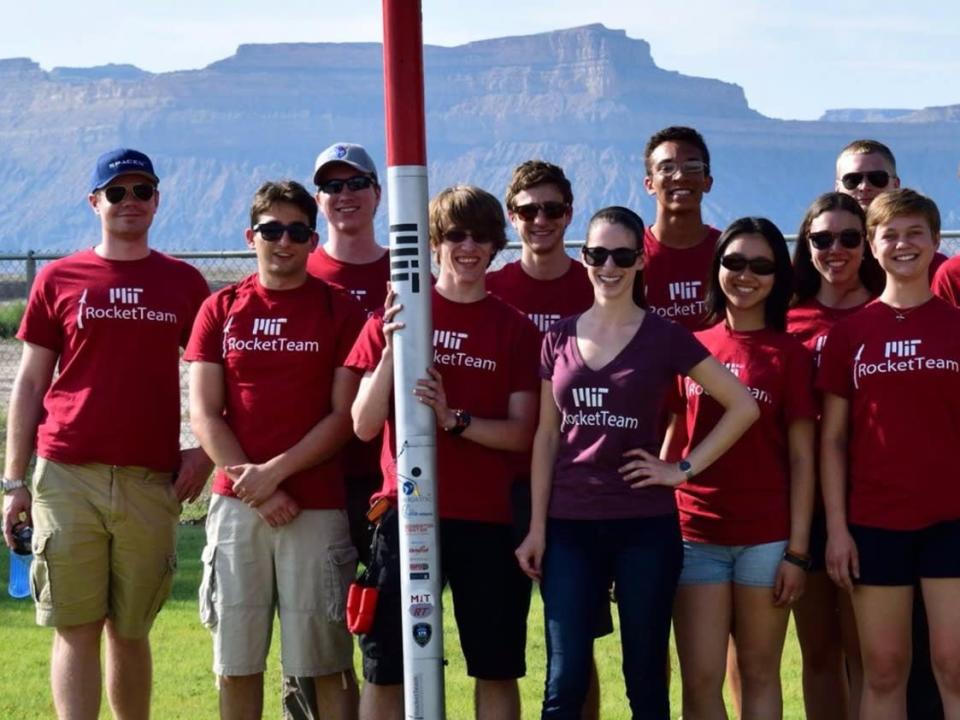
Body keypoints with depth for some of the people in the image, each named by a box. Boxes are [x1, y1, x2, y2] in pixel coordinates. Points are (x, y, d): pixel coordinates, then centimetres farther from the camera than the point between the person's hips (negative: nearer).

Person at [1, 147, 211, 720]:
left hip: (152, 481, 1)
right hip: (67, 478, -1)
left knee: (131, 629, 9)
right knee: (76, 628, -4)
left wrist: (204, 450, 0)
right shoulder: (59, 279, 7)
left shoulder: (184, 283, 9)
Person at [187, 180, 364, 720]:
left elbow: (344, 416, -3)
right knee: (236, 660, 6)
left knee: (327, 661, -1)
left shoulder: (340, 310, 3)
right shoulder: (221, 311, 9)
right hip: (236, 502, 2)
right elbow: (205, 416, 3)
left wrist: (275, 471, -12)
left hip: (318, 507, -2)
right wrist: (255, 489, -8)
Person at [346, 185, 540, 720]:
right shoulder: (396, 319, 5)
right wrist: (391, 351, -14)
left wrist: (453, 418, -18)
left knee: (497, 669, 5)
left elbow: (521, 433, -1)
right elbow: (364, 425, -1)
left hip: (488, 520, 0)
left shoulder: (516, 329, 5)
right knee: (385, 669, 2)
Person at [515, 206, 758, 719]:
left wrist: (684, 469, -5)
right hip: (570, 526, 2)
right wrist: (537, 526, 4)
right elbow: (547, 436, 9)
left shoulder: (664, 337, -1)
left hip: (645, 526, -2)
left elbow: (743, 406, -3)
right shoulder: (560, 338, 7)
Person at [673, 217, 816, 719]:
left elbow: (801, 459, 0)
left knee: (760, 675, 6)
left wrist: (798, 550, -6)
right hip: (695, 534, 2)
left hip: (767, 538, -2)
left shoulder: (790, 354, 1)